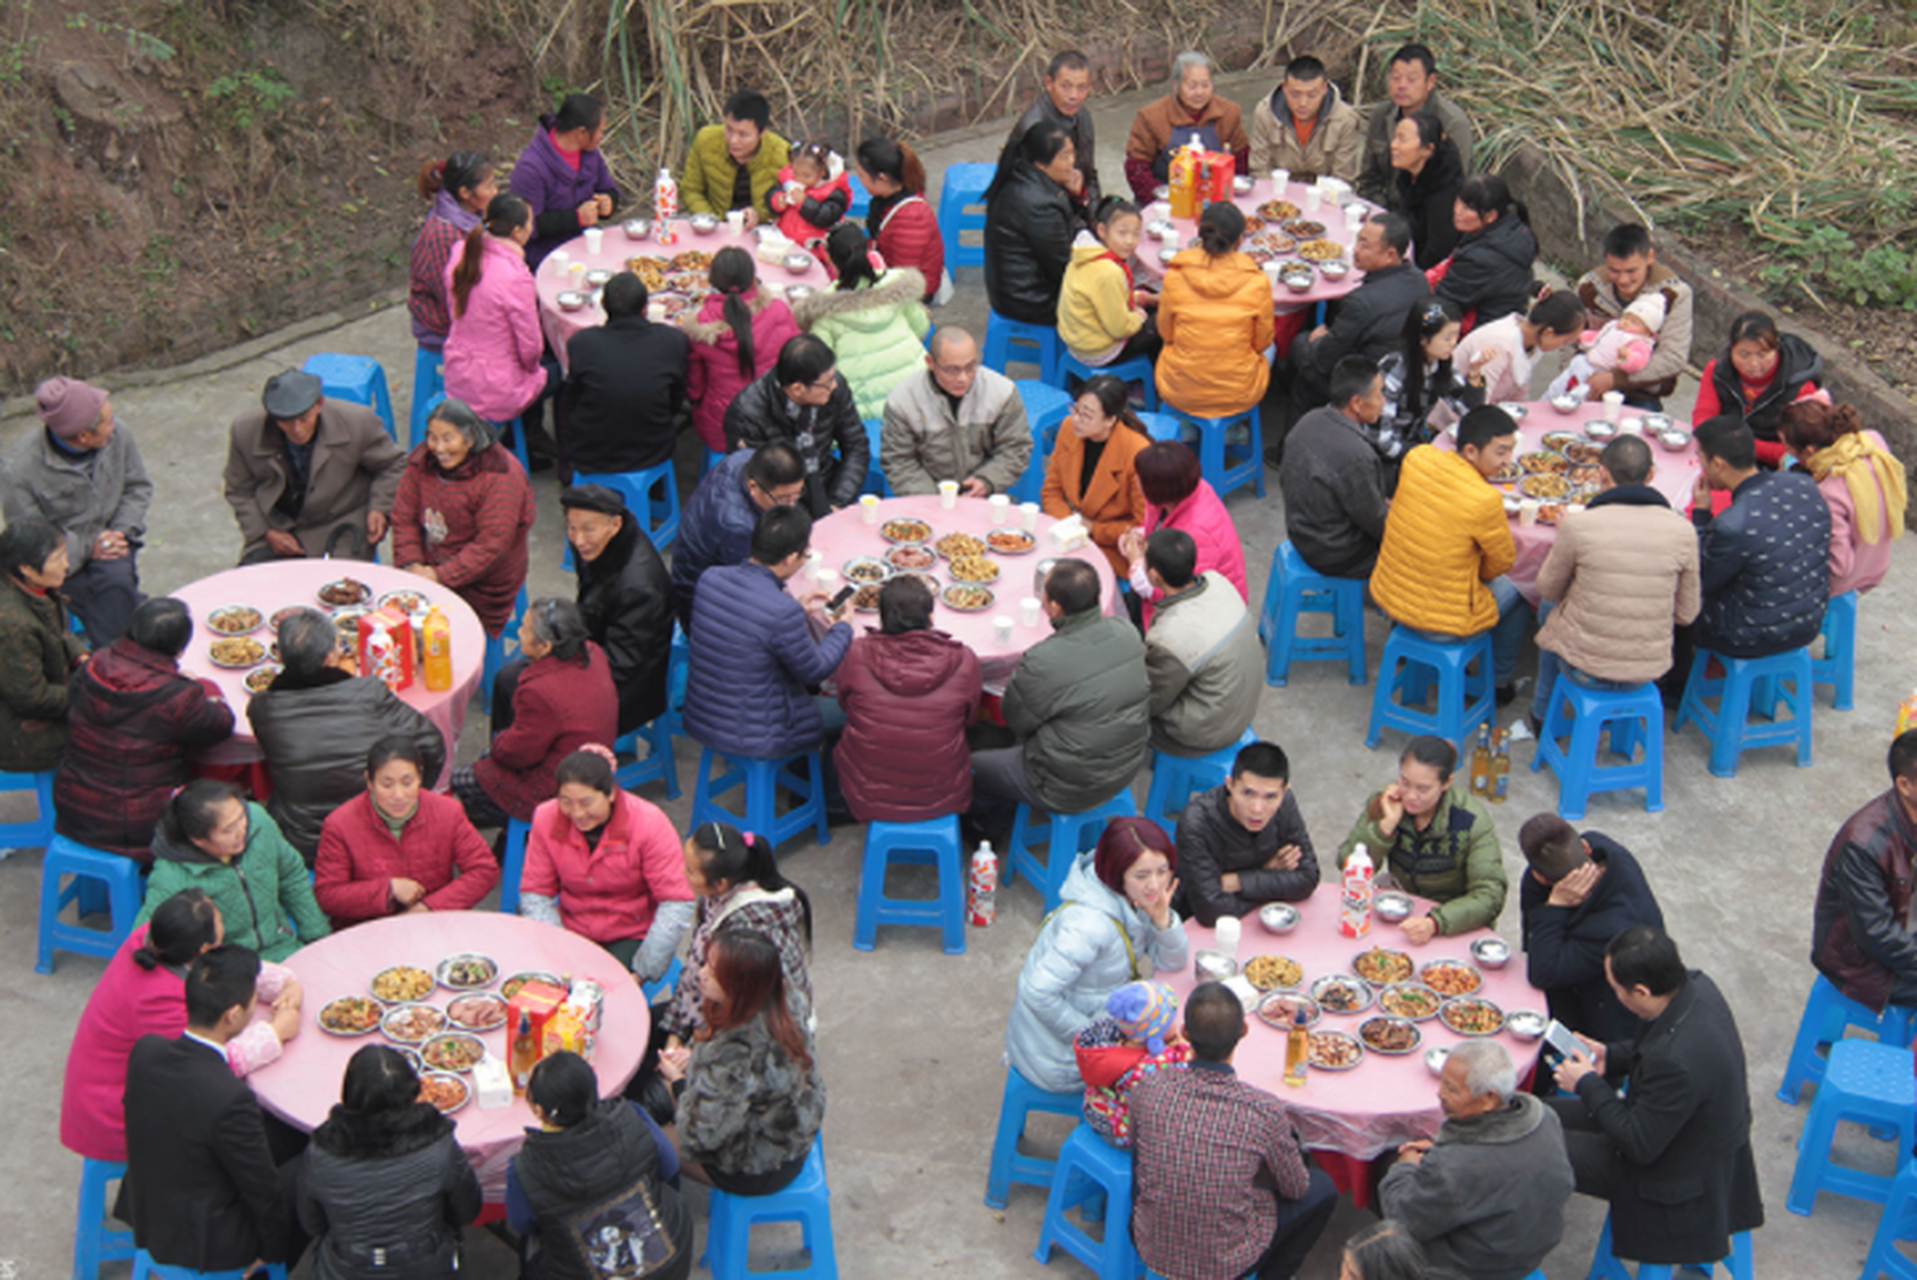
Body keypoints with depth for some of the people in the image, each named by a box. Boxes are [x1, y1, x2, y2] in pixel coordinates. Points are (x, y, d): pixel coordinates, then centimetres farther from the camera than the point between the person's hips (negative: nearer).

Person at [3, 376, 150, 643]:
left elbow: (137, 488, 10)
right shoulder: (18, 470, -20)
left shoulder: (117, 436, -6)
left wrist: (122, 532, -7)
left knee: (116, 579, -31)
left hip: (108, 540, 4)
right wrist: (87, 548, -21)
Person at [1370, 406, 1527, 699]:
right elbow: (1503, 561, -10)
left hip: (1386, 597, 6)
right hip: (1442, 624, -6)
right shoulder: (1485, 501, -29)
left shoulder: (1417, 458, -13)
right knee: (1516, 590, 23)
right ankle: (1500, 682, 39)